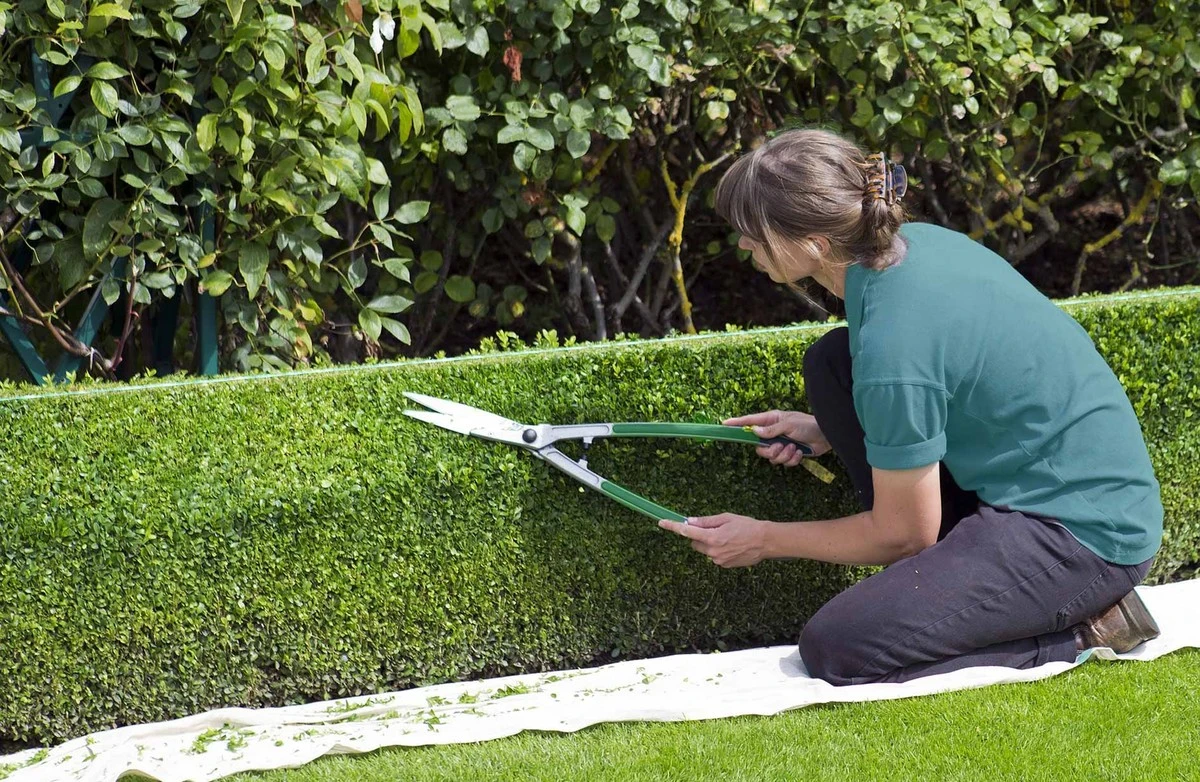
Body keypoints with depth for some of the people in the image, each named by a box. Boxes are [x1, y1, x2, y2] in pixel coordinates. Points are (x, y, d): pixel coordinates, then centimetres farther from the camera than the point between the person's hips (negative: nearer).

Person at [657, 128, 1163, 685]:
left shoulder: (891, 347, -26)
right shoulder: (914, 242, -1)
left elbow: (901, 534, -13)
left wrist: (763, 540, 1)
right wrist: (827, 431, 15)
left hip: (1081, 535, -10)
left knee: (834, 649, -16)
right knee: (831, 361, 8)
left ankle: (1079, 631, -5)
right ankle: (962, 568, 9)